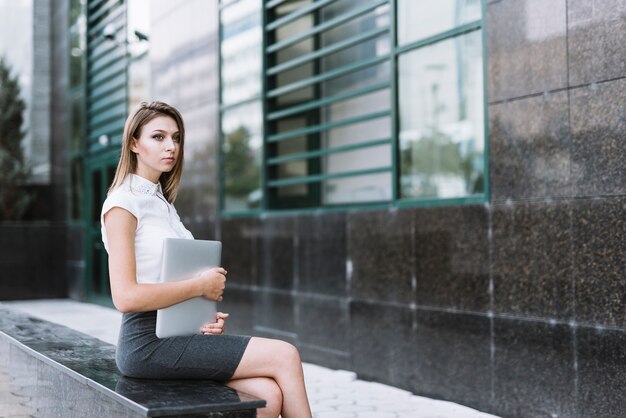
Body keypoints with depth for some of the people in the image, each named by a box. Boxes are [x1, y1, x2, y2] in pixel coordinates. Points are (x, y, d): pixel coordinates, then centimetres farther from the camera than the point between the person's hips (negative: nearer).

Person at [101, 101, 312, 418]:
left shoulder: (162, 202, 18)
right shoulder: (122, 204, -9)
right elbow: (126, 296, -19)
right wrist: (201, 285, -12)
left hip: (176, 333, 8)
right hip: (148, 343, -8)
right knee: (285, 356, -14)